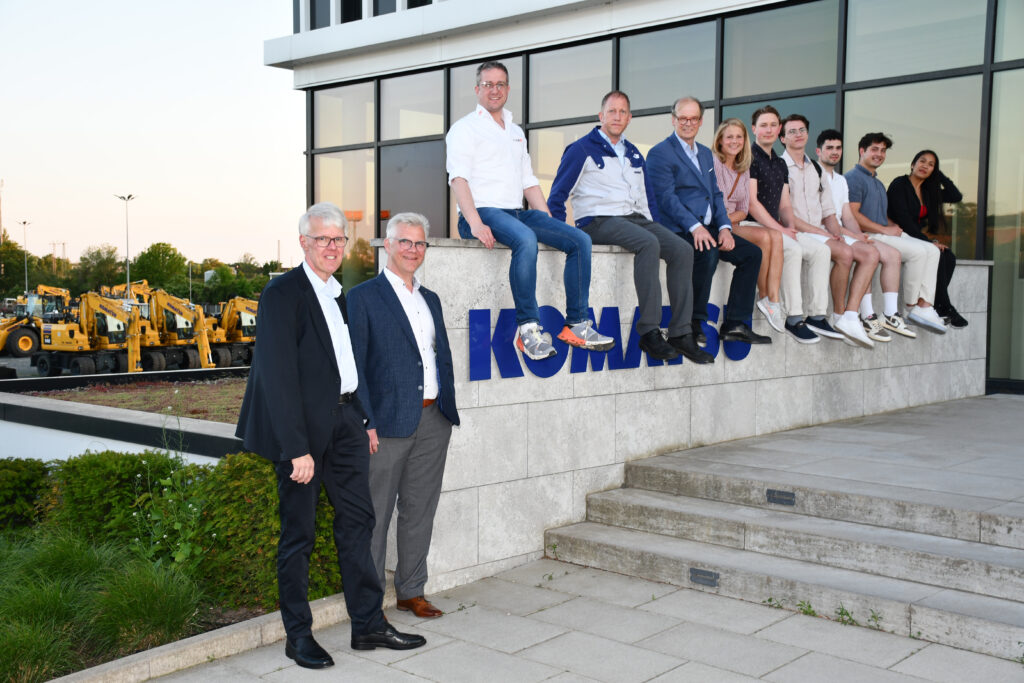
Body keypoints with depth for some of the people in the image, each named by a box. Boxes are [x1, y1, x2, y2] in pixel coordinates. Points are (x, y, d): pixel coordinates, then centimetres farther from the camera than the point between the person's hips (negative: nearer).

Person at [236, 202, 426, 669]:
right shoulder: (282, 294, -12)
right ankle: (298, 635, 18)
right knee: (299, 532, 4)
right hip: (303, 425, -7)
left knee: (358, 520, 10)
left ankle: (368, 626, 20)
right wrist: (297, 449, -21)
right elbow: (280, 376, -17)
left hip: (346, 420, 7)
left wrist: (366, 419, 12)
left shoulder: (342, 294, 13)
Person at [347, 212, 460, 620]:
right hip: (389, 422, -6)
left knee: (420, 510, 13)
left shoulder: (430, 299, 17)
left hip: (433, 421, 6)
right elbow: (355, 364, -9)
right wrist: (366, 423, -15)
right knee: (376, 514, 2)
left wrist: (448, 408, 11)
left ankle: (411, 592, 25)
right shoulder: (364, 297, -3)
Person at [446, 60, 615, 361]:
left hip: (518, 212, 7)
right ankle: (528, 328, -32)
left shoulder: (516, 132, 25)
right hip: (485, 211, -7)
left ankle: (575, 325, -8)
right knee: (526, 240, -37)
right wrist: (475, 223, -25)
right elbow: (458, 178, -10)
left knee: (580, 240, -10)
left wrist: (550, 223, 12)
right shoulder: (465, 128, 3)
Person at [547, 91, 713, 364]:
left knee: (682, 250, -19)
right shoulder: (582, 149, 5)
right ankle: (649, 332, -34)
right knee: (648, 244, -35)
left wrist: (656, 226, 14)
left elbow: (647, 197, 29)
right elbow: (557, 195, 1)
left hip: (637, 218, 6)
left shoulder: (634, 154, 24)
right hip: (599, 221, -6)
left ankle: (681, 333, -20)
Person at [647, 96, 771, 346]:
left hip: (708, 228, 8)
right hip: (679, 229, -8)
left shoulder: (705, 153, 23)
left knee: (752, 253, -5)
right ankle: (693, 324, -21)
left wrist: (724, 227, 0)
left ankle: (734, 325, -4)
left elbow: (715, 194, 19)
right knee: (708, 253, -34)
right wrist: (694, 227, -26)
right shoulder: (660, 153, -3)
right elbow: (666, 197, -14)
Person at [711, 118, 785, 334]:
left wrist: (727, 218, -9)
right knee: (764, 237, -26)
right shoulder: (712, 162, -4)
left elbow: (743, 210, 11)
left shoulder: (744, 170, 16)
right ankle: (763, 296, -11)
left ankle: (774, 300, -28)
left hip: (734, 221, 7)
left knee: (776, 237, -21)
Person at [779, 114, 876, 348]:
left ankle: (850, 317, -22)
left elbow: (828, 211, 19)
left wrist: (836, 231, -2)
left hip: (821, 231, 7)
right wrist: (818, 231, -15)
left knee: (870, 254, -13)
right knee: (845, 253, -30)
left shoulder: (816, 169, 22)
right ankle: (839, 314, -15)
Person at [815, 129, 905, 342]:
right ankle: (867, 316, -27)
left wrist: (860, 234, -2)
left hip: (842, 232, 9)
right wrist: (849, 233, -17)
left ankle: (890, 314, -4)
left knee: (892, 254, -4)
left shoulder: (841, 180, 25)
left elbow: (847, 215, 19)